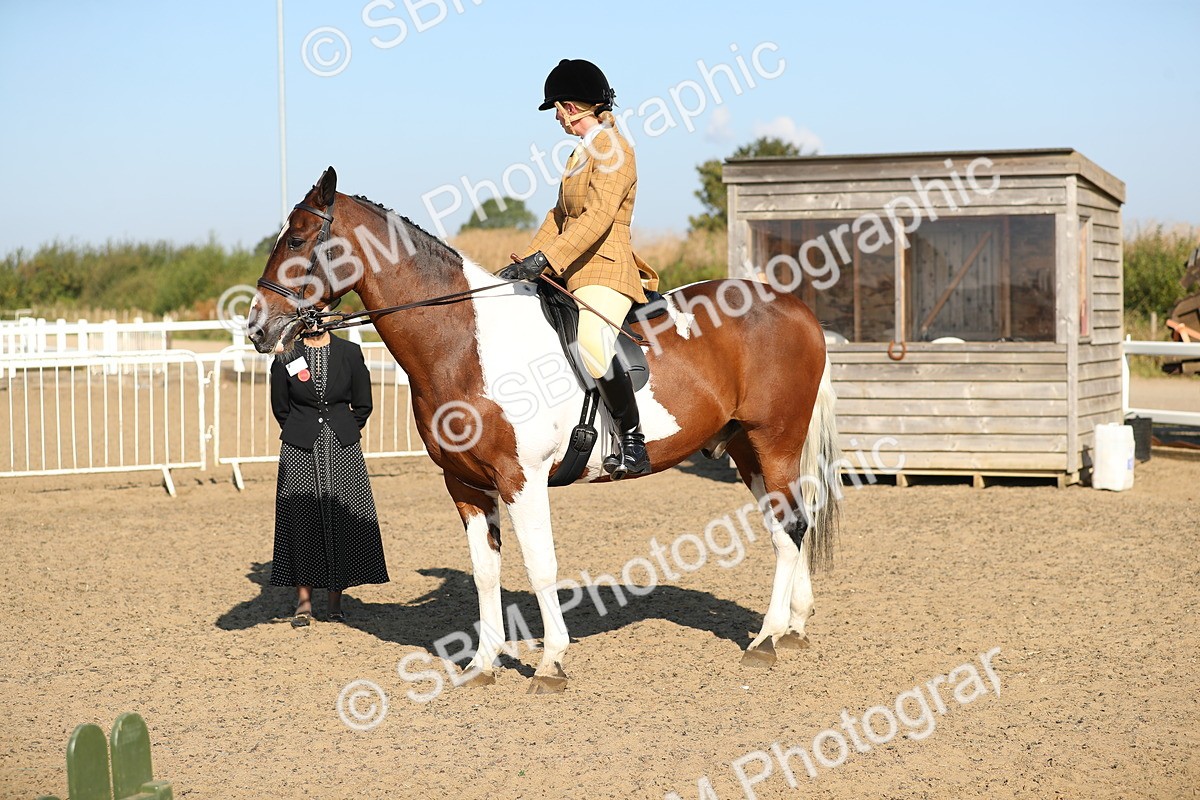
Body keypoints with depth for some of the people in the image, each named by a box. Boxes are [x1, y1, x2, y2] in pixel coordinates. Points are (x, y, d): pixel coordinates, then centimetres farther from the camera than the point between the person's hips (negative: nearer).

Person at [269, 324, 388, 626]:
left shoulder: (350, 353, 1)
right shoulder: (285, 357, -1)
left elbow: (363, 406, 8)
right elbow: (280, 407, 8)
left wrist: (344, 432, 7)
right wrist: (303, 434, 9)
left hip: (342, 448, 1)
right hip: (300, 452, -1)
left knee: (343, 520, 2)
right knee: (301, 520, 0)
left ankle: (336, 600, 13)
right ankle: (304, 601, 10)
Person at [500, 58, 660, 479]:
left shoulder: (613, 149, -10)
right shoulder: (582, 152, 19)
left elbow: (597, 218, -21)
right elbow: (560, 216, 23)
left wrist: (545, 258, -28)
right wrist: (524, 262, 13)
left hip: (605, 272, -11)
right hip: (574, 272, 11)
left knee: (592, 345, -33)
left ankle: (633, 444, -26)